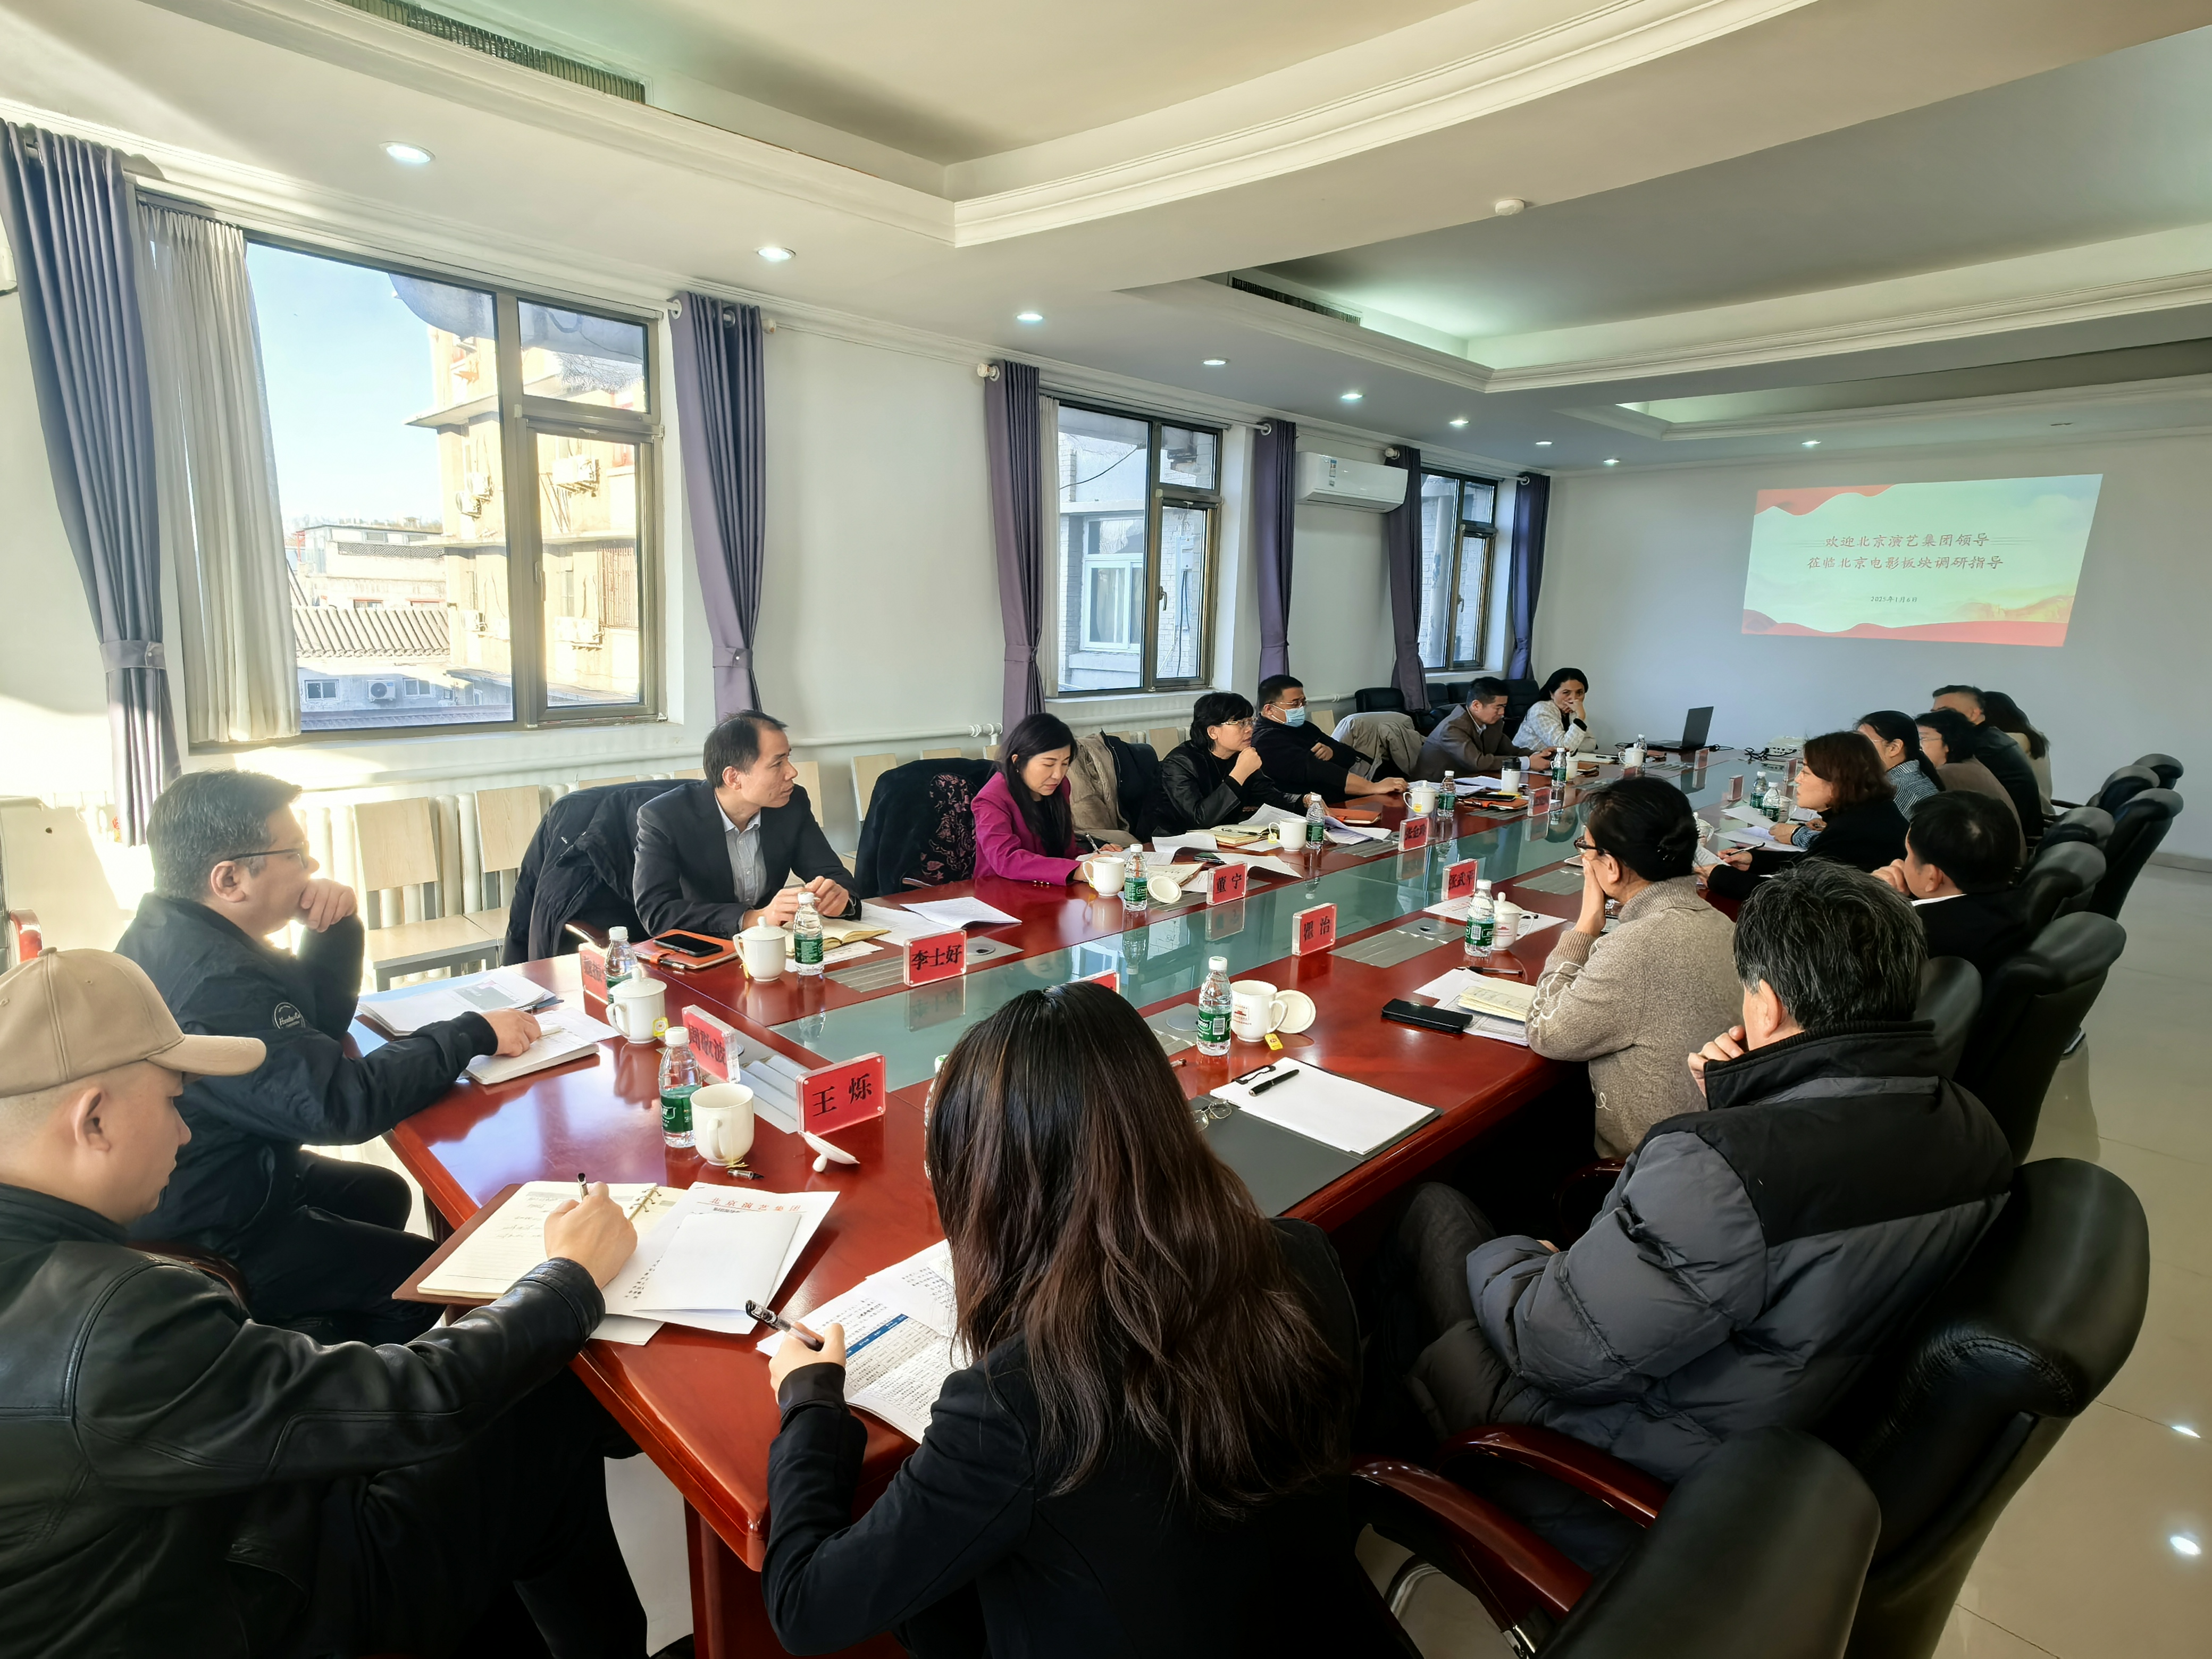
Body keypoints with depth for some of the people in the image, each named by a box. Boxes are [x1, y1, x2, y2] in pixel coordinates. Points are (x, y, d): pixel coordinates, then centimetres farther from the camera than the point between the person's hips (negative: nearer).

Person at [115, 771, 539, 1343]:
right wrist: (474, 1034, -25)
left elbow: (320, 1021, 7)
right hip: (202, 1238, -10)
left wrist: (334, 926, -10)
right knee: (425, 1272, -3)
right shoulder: (209, 982, -33)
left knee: (384, 1193, 23)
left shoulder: (168, 932, 0)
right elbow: (342, 1102, -35)